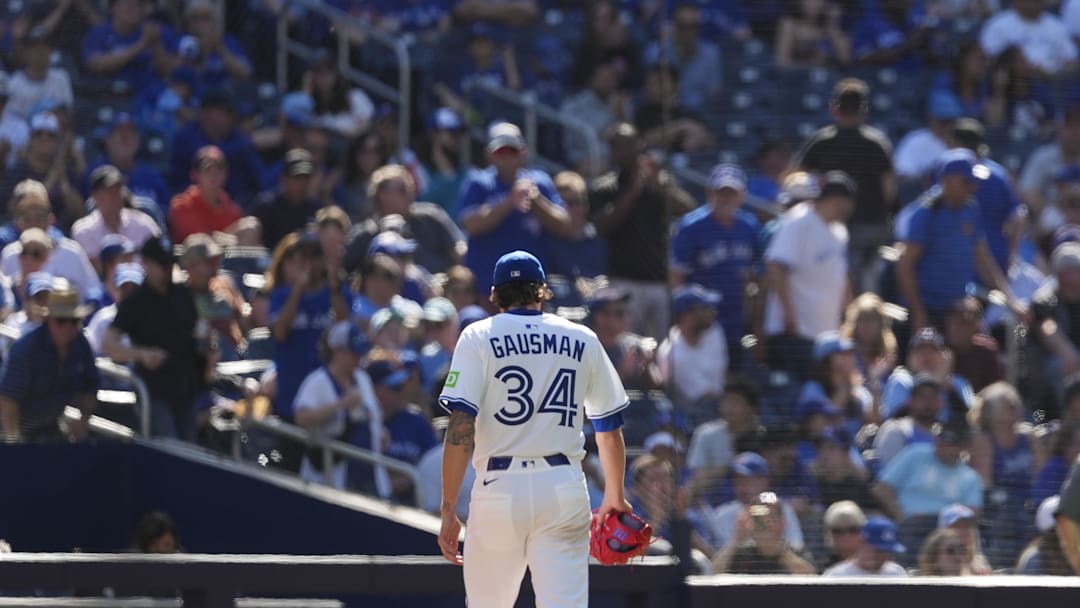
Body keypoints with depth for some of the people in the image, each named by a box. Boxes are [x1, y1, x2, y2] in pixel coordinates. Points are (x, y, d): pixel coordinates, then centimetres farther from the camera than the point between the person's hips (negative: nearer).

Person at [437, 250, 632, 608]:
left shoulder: (479, 337, 3)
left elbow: (461, 430, -8)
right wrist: (615, 498, 31)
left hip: (500, 488, -1)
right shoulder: (583, 341, 11)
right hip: (565, 489, 2)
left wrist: (449, 511, -8)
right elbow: (610, 430, 16)